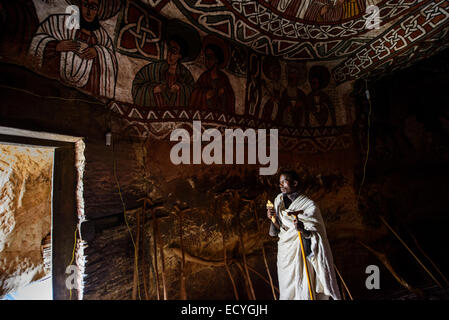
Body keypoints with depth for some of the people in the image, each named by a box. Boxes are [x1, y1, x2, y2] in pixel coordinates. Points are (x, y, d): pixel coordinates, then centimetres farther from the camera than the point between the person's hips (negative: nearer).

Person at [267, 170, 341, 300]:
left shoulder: (309, 205, -16)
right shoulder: (279, 200, -1)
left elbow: (315, 236, -16)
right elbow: (279, 230, 6)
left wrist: (303, 230, -36)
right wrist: (273, 218, -14)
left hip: (301, 254, -5)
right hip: (284, 253, 5)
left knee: (303, 290, 5)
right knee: (286, 289, 18)